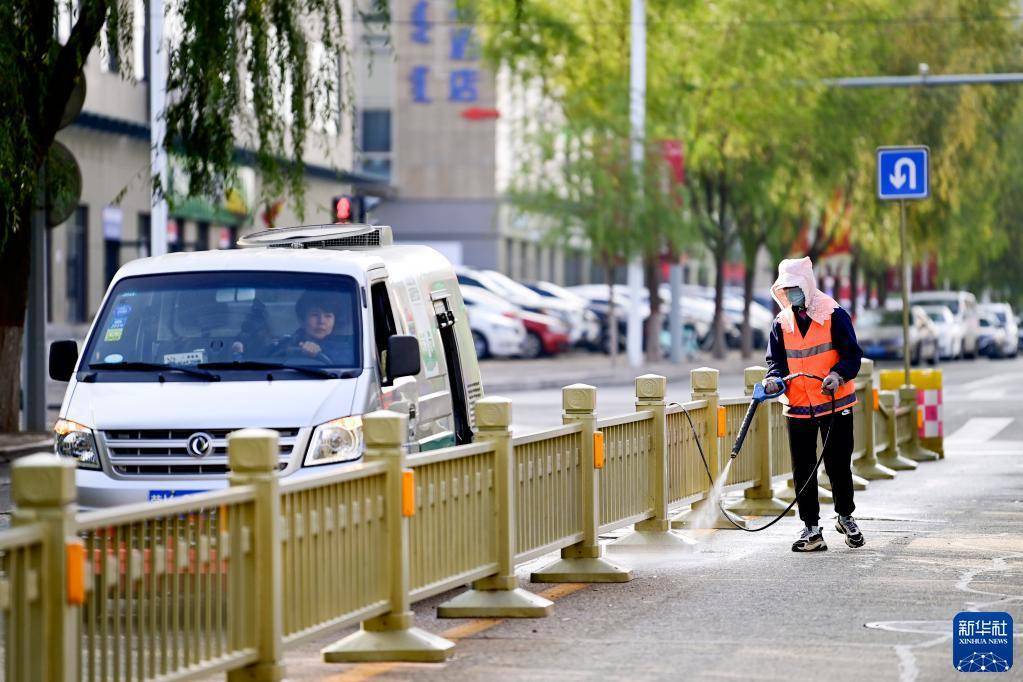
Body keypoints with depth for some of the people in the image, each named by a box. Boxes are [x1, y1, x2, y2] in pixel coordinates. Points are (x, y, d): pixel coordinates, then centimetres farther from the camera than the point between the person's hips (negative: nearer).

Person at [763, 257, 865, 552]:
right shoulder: (782, 323, 6)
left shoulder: (834, 315, -5)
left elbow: (852, 355, -7)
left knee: (838, 464, 4)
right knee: (802, 470, 4)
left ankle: (845, 517, 25)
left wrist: (838, 375, -26)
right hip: (798, 408, 3)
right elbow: (776, 359, 9)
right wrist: (774, 378, -13)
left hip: (835, 405, -3)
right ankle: (811, 529, 10)